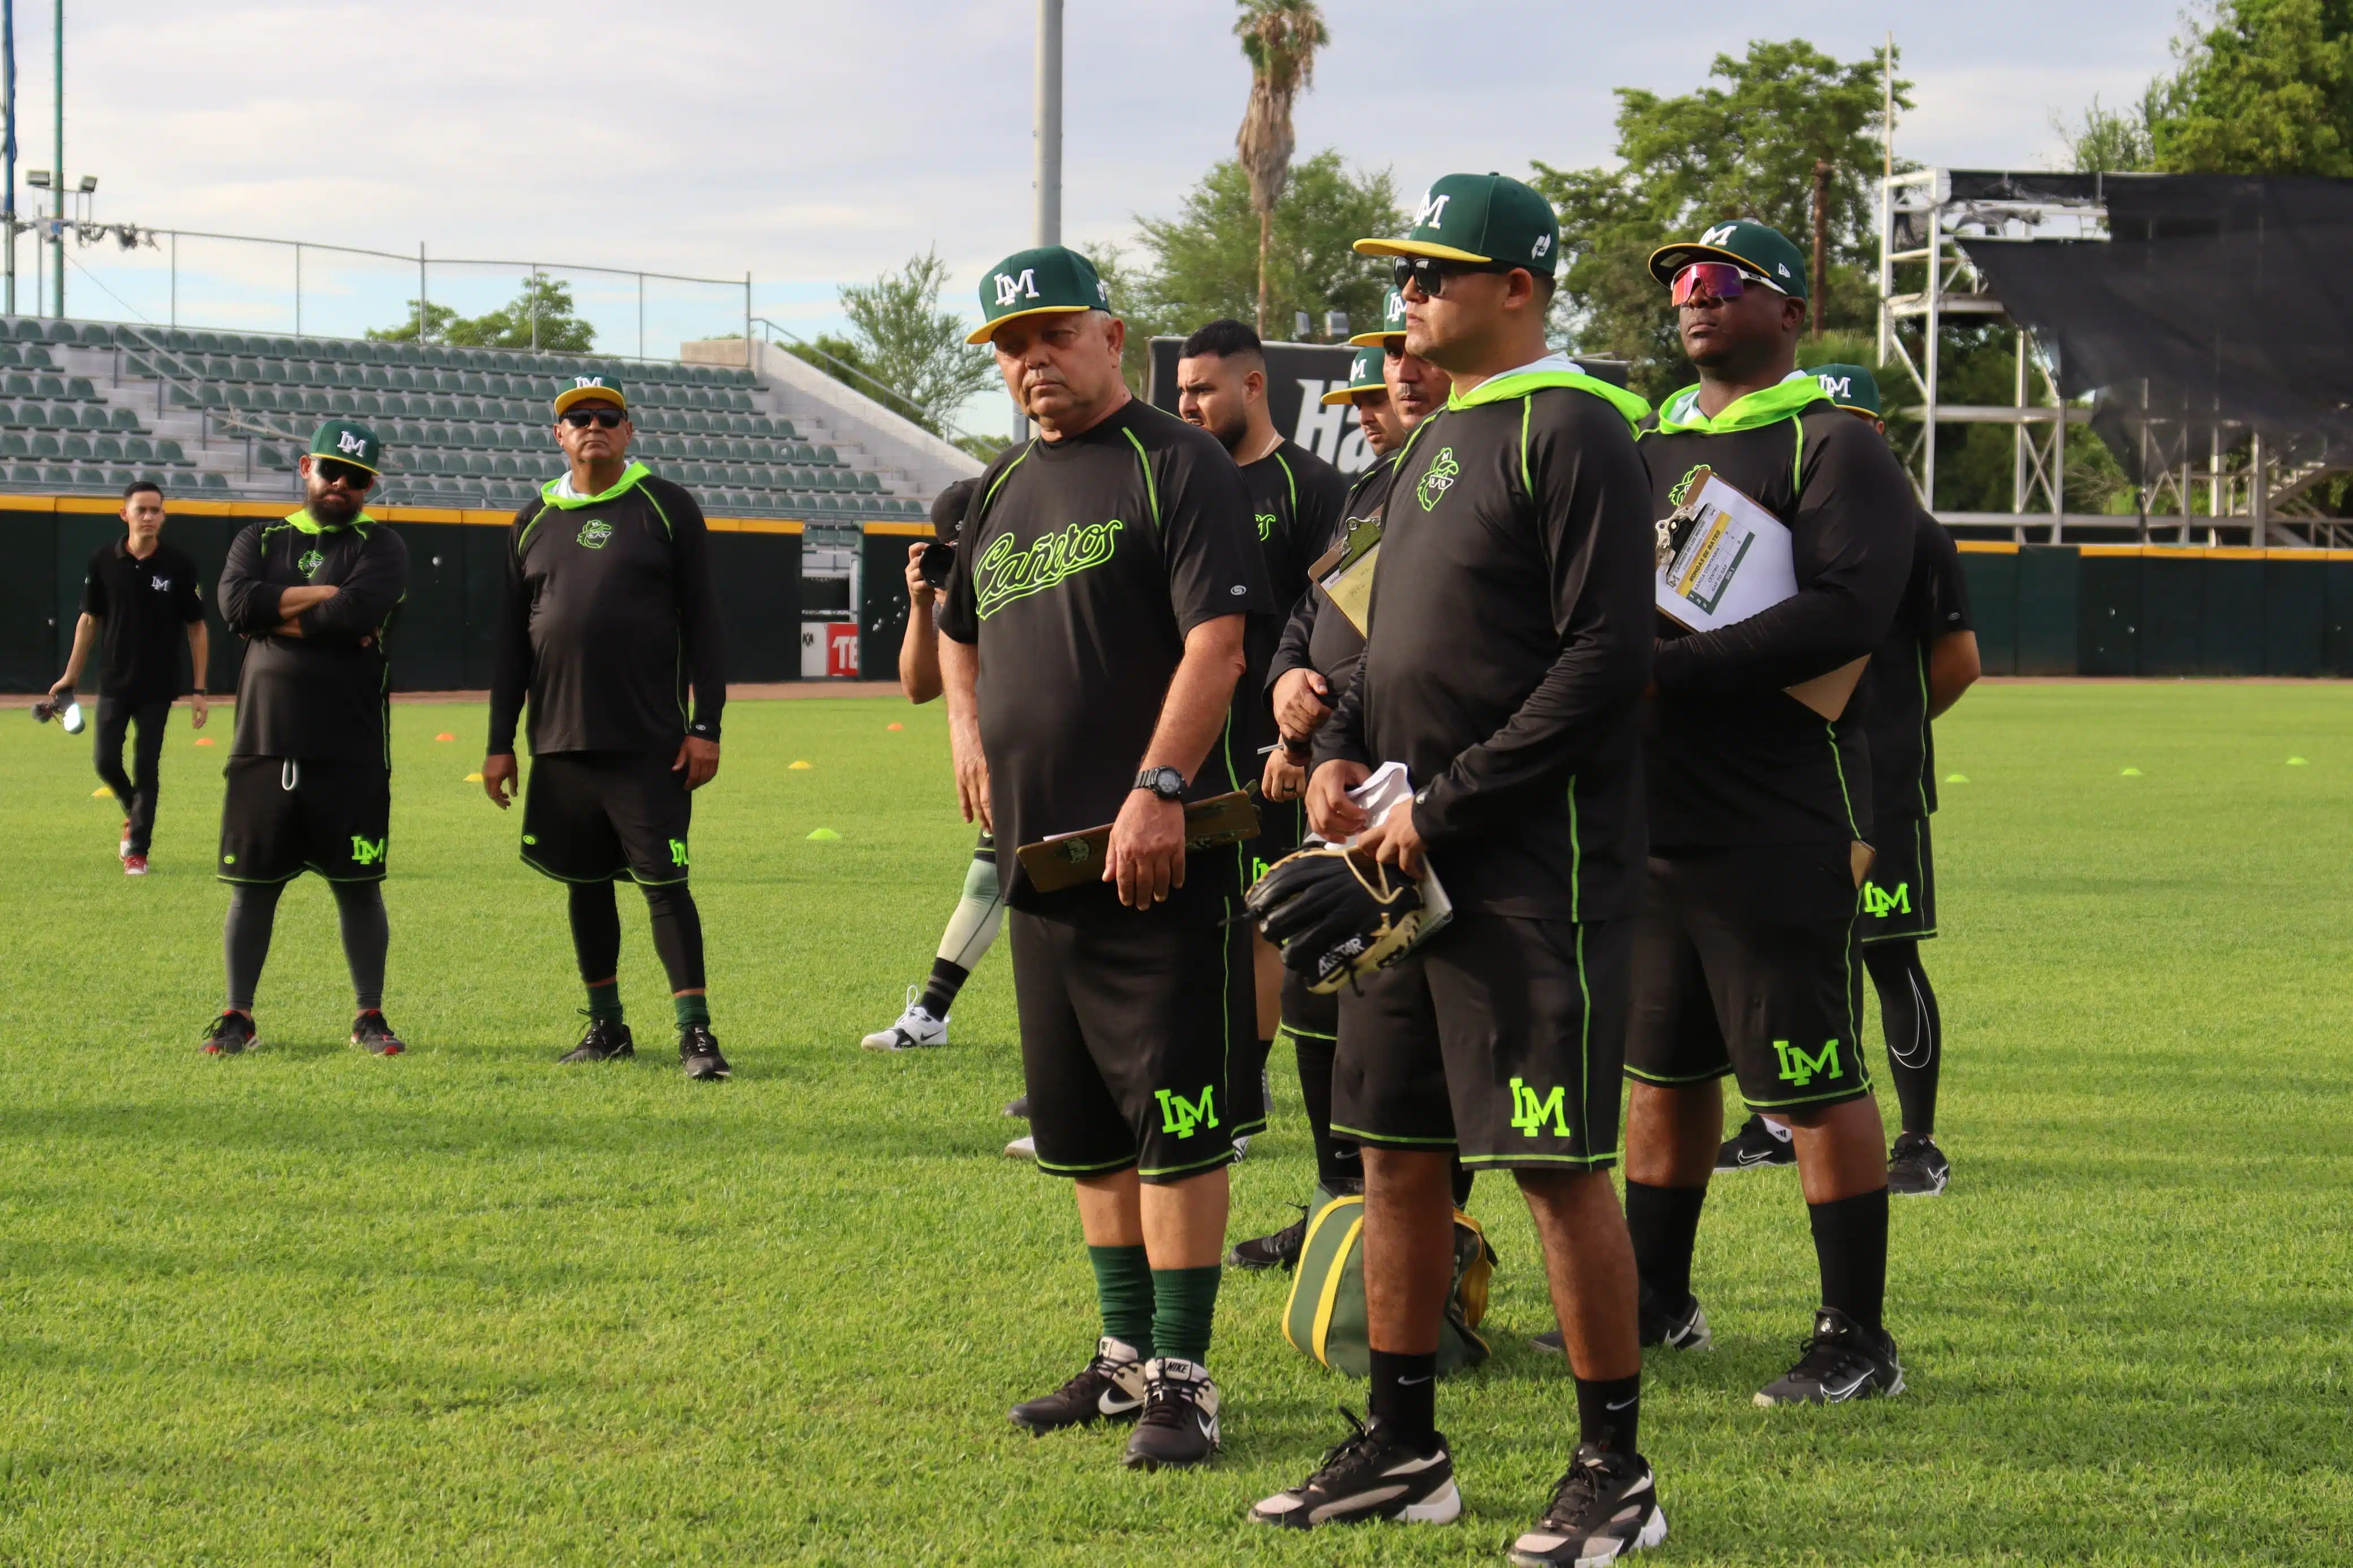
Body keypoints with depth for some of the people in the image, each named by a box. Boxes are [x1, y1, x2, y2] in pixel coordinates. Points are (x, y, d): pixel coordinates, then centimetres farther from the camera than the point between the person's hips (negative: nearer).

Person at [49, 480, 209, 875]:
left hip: (158, 689, -2)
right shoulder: (104, 561, -2)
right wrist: (70, 676, 6)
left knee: (146, 768, -1)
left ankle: (138, 849, 9)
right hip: (114, 683, 2)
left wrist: (198, 689, -5)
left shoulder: (179, 565, -7)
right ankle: (132, 812, 31)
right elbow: (89, 619, 8)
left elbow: (196, 627, -1)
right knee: (107, 761, 2)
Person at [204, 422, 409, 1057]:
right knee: (252, 886, 5)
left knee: (359, 886, 2)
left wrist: (277, 615, -6)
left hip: (352, 758, -2)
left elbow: (357, 613, -15)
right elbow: (237, 602, -6)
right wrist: (325, 596, -8)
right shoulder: (260, 540, 14)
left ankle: (369, 1016, 11)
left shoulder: (380, 547, 6)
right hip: (263, 749, 2)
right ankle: (237, 1016, 12)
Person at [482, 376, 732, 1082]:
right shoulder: (533, 521, 12)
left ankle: (696, 1032, -8)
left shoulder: (666, 508, 2)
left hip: (649, 745, -4)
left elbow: (703, 622, -1)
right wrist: (500, 743, 10)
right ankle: (607, 1026, 22)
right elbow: (511, 643, 15)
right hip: (560, 744, 4)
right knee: (585, 885, 11)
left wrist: (706, 725, -8)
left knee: (664, 883, -8)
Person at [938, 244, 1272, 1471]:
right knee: (1085, 1128, 14)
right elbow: (961, 632, 34)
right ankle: (1127, 1353, 24)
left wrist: (1159, 790, -23)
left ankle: (1183, 1376, -3)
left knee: (1174, 1124, -7)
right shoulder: (1003, 491, 18)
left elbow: (1217, 637, -16)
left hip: (1157, 853, -8)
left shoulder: (1176, 465, -6)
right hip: (1039, 852, 8)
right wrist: (967, 733, 16)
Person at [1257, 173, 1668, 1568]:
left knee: (1562, 1165, -6)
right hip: (1414, 866, 9)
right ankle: (1403, 1451, 22)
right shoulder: (1435, 443, 17)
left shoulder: (1572, 432, -11)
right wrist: (1342, 755, 6)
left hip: (1535, 874, -9)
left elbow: (1605, 659, -18)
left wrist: (1446, 807, -17)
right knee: (1397, 1150, 12)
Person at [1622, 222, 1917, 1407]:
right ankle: (1655, 1302, 27)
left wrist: (1667, 667, -23)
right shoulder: (1645, 443, 17)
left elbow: (1843, 615, -21)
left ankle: (1857, 1340, 2)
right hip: (1649, 817, 7)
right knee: (1663, 1069, 15)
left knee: (1813, 1082, -4)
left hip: (1778, 830, -7)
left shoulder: (1834, 451, -7)